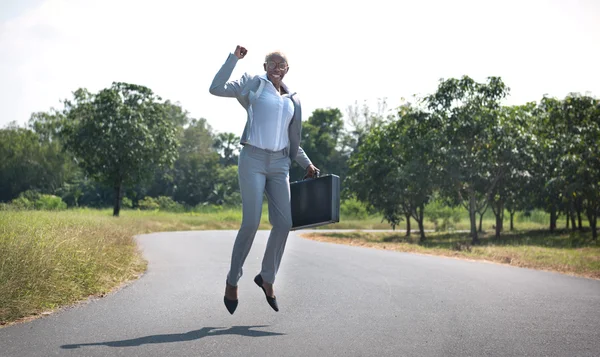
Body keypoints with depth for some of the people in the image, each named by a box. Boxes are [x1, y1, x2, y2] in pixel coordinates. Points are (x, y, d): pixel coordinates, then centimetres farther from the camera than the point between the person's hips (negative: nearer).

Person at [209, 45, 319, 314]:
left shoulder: (292, 100, 19)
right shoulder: (253, 84, 6)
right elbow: (217, 88, -8)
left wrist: (307, 164, 17)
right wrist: (234, 58, -6)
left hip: (279, 164, 5)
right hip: (253, 160, -5)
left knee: (284, 223, -6)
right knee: (251, 223, -13)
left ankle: (267, 277, 14)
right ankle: (232, 281, 4)